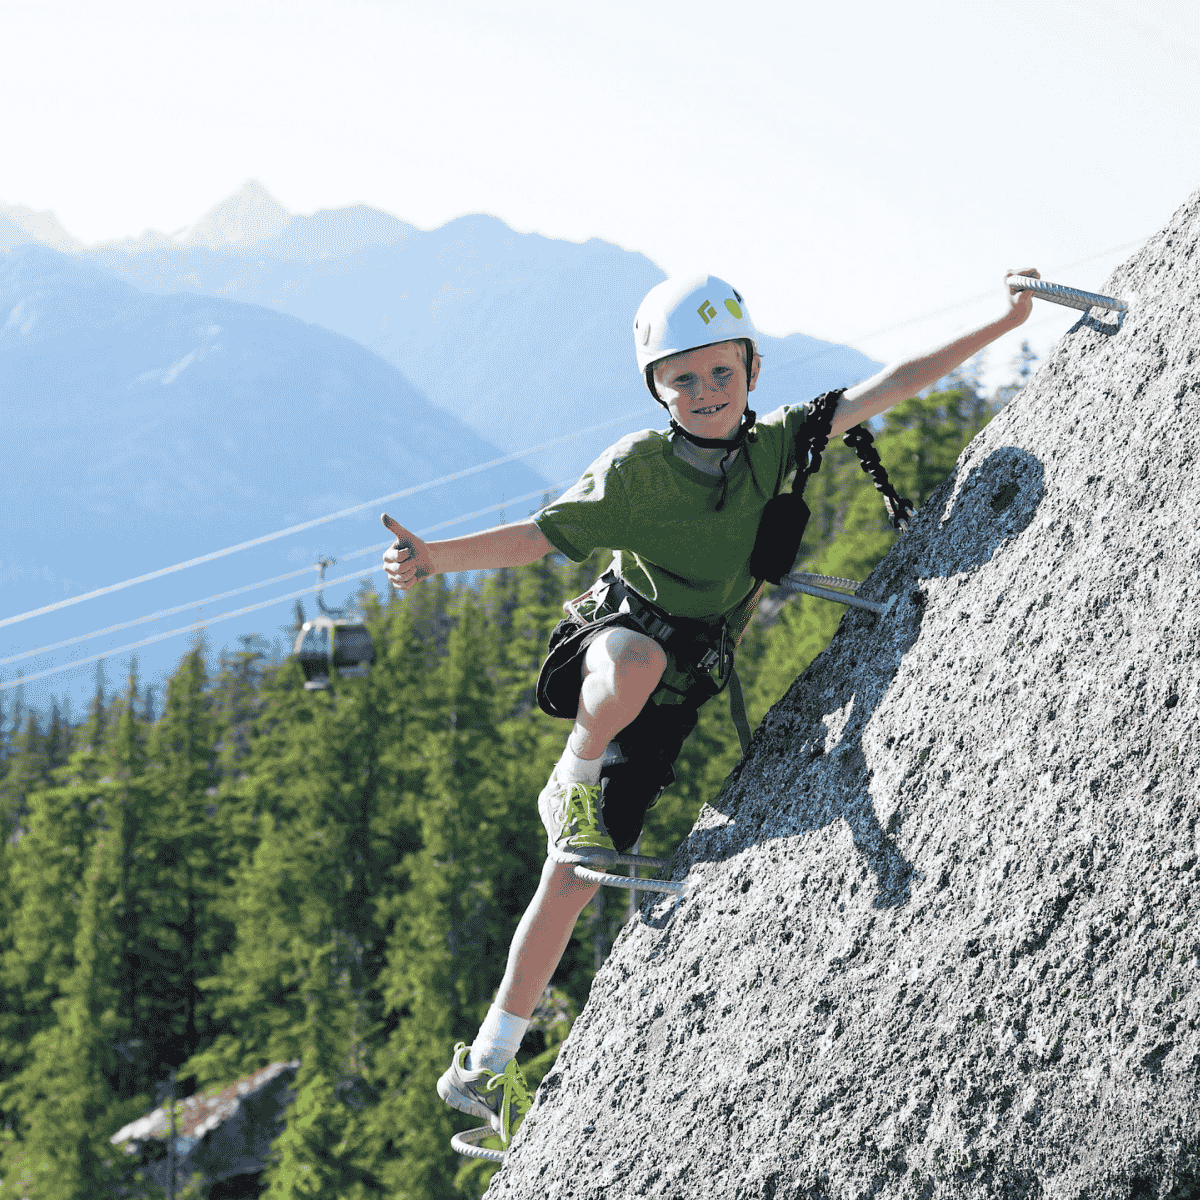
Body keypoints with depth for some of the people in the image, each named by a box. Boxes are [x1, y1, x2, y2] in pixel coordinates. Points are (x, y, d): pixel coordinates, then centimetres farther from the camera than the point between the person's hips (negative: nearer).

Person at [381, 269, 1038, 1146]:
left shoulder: (776, 444, -3)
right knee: (641, 662, -43)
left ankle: (487, 1067, 7)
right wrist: (438, 558, -30)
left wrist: (1002, 324, -4)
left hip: (677, 697, 3)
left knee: (575, 876, -2)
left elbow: (885, 389, -2)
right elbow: (541, 536, -13)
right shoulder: (638, 470, -14)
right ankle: (570, 788, -14)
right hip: (609, 642, -3)